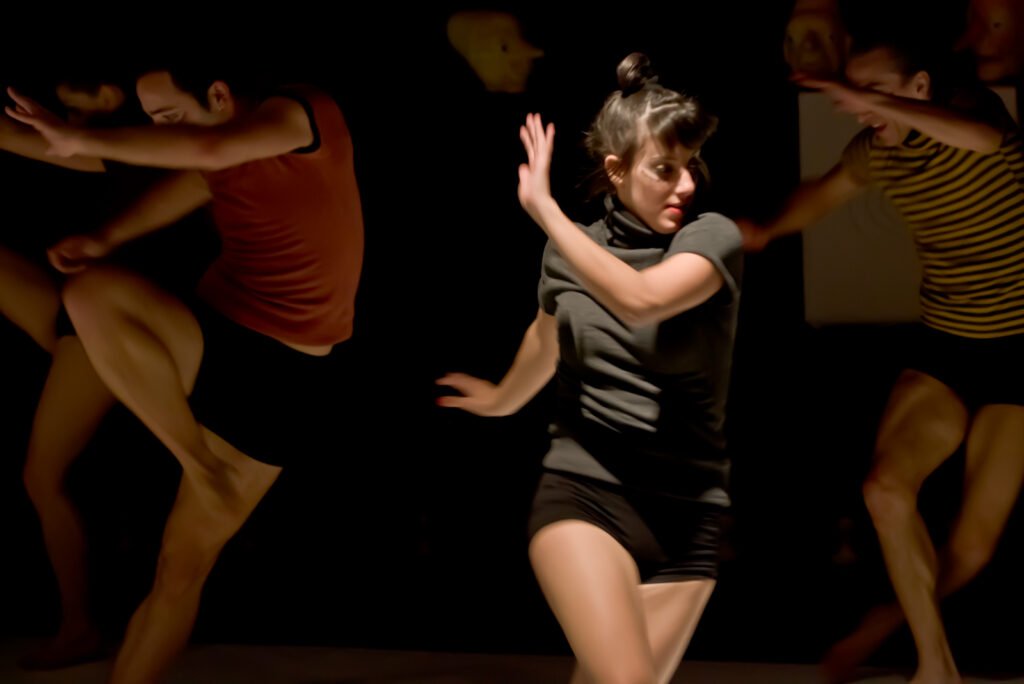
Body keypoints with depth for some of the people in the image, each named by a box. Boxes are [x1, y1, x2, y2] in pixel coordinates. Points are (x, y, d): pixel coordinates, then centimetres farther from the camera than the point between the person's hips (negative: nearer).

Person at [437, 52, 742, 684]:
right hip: (583, 493, 0)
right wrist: (503, 400, 43)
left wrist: (543, 208, -20)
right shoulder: (569, 252, 4)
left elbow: (639, 300, -27)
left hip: (686, 515, 0)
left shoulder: (713, 237, -6)